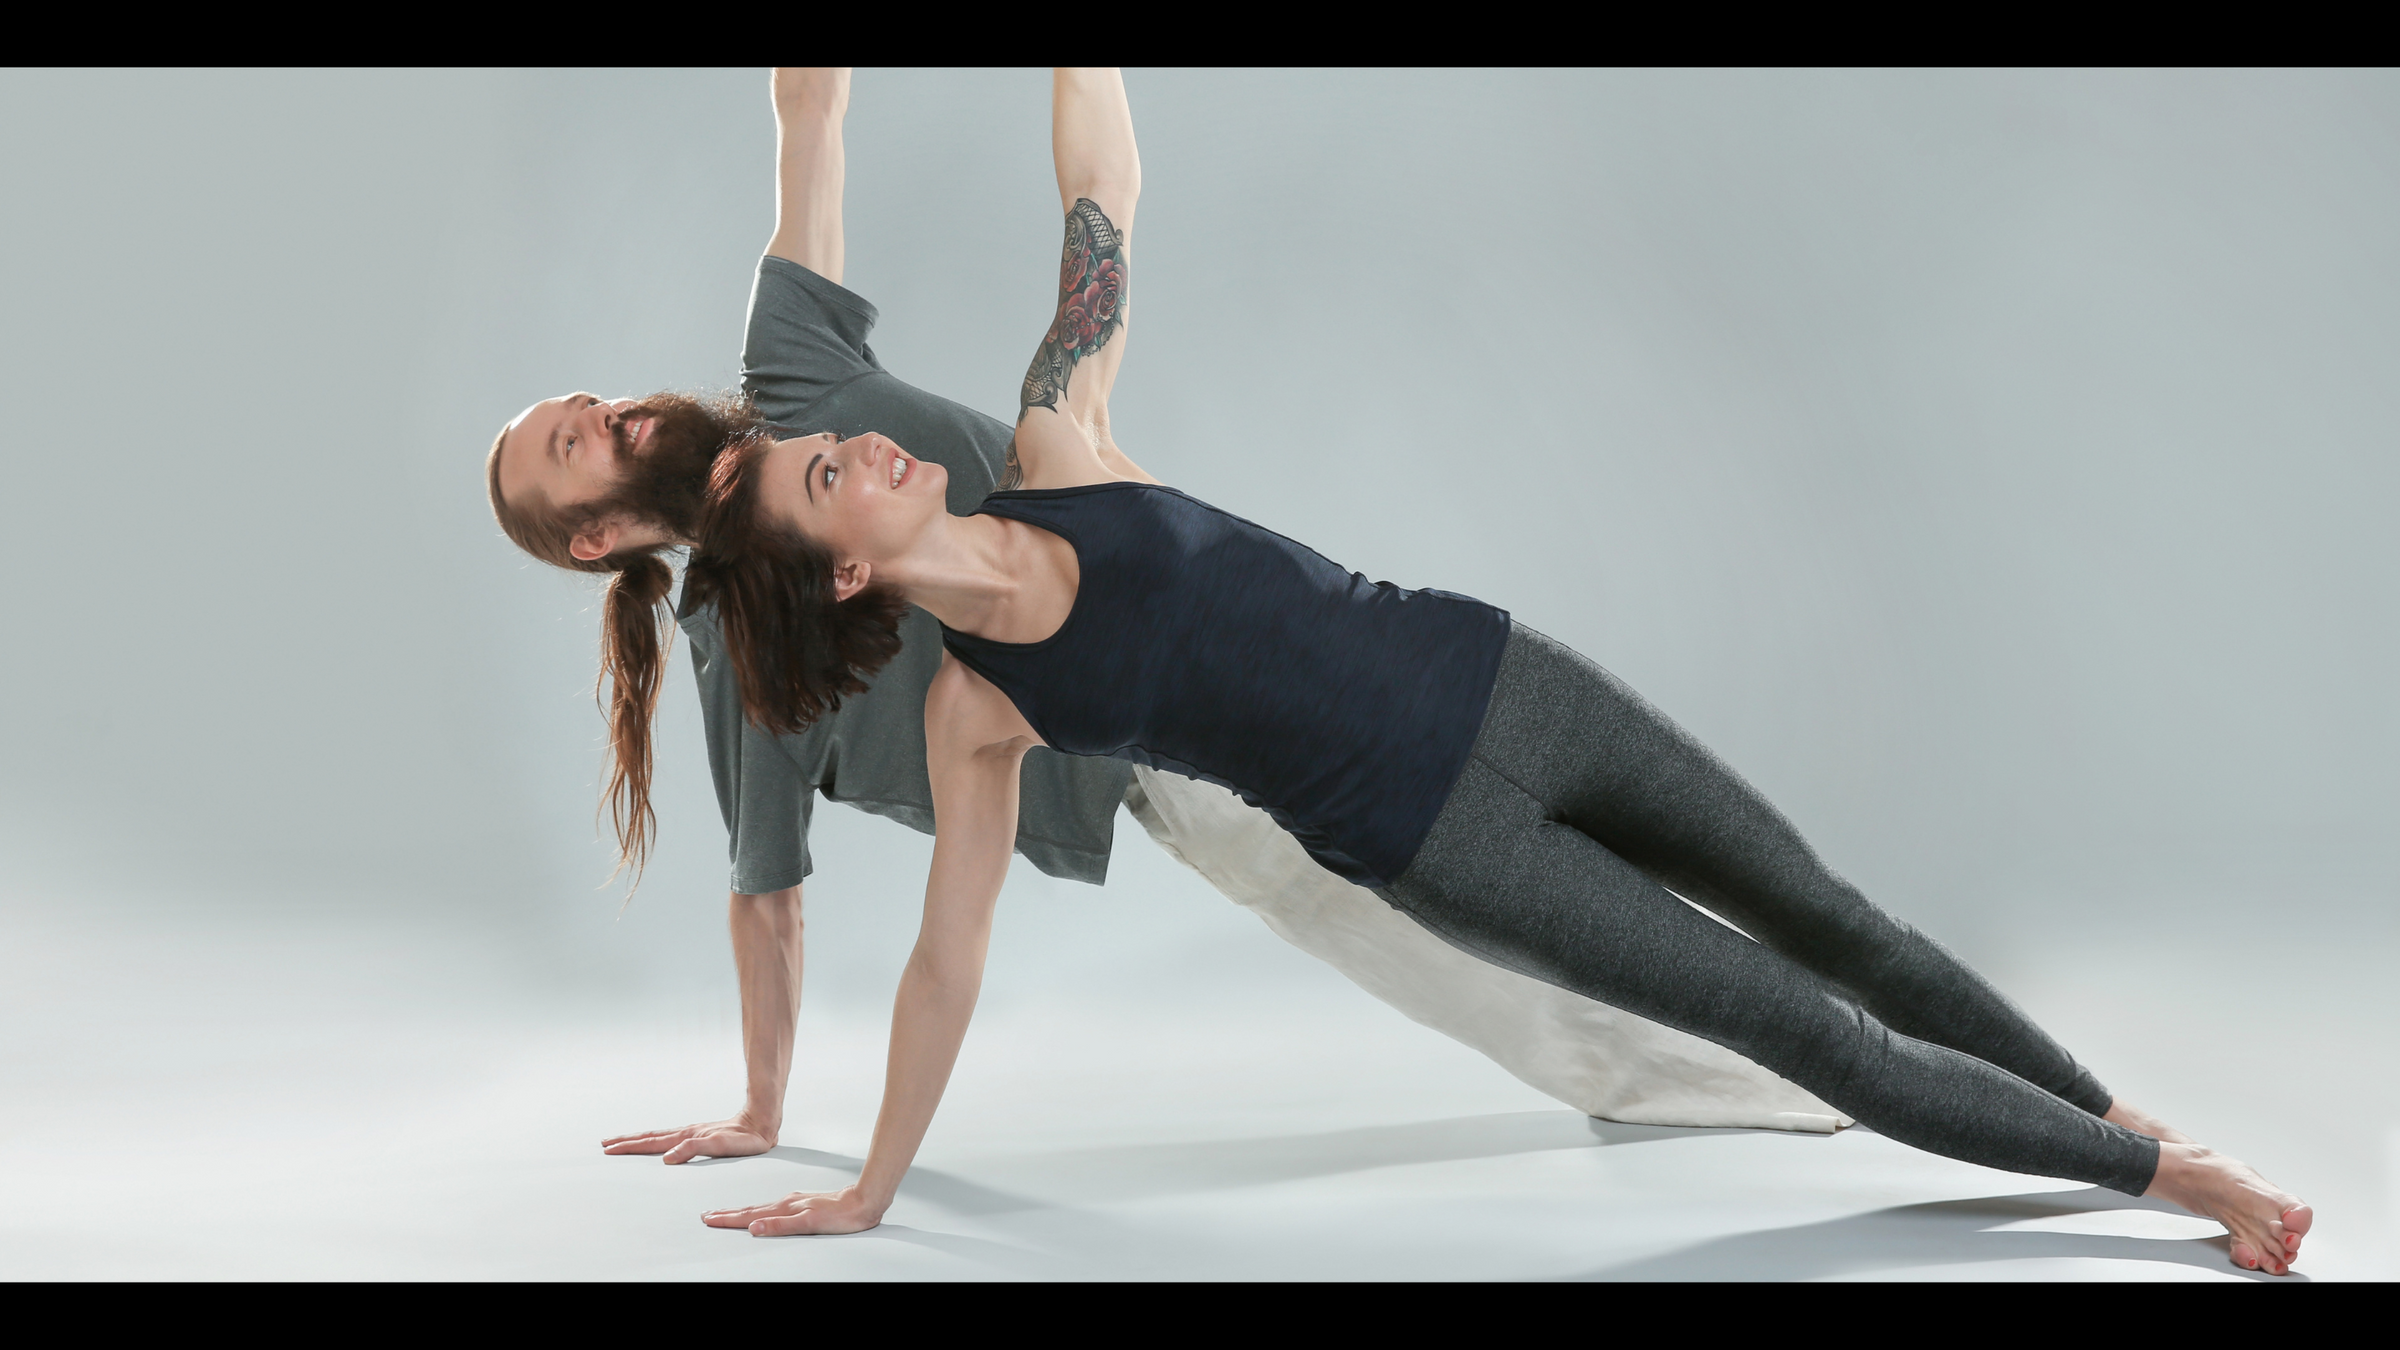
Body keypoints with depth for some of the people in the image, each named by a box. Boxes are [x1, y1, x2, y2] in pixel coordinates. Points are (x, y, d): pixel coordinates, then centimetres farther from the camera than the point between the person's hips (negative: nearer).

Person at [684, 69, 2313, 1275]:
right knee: (1809, 1027, 2)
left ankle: (2118, 1113, 35)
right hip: (1436, 846, -3)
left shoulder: (1058, 448, -4)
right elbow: (950, 957, -1)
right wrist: (868, 1193, 4)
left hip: (1500, 678, 3)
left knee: (1833, 926, 13)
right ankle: (2152, 1169, 20)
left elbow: (1105, 191, -6)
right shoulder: (973, 713, -9)